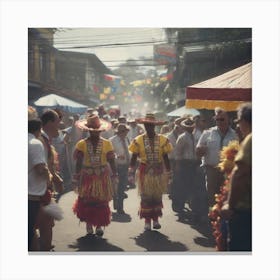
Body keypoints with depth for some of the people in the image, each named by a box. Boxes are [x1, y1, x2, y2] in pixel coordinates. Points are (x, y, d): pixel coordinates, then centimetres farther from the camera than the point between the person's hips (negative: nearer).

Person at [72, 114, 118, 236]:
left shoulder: (107, 143, 2)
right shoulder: (82, 144, 0)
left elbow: (111, 161, 2)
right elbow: (78, 162, 1)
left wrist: (114, 176, -3)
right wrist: (77, 178, -3)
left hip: (103, 176, 0)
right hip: (87, 176, 0)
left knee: (102, 201, 1)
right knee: (86, 201, 1)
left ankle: (99, 225, 10)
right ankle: (89, 224, 15)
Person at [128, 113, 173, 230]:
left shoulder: (162, 140, -2)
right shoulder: (139, 140, -3)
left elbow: (165, 157, 2)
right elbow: (134, 157, -2)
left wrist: (168, 172, 1)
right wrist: (131, 171, -11)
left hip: (159, 172, 1)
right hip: (145, 172, -1)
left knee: (157, 196, 9)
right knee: (146, 197, 3)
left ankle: (155, 219, 22)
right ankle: (147, 221, 13)